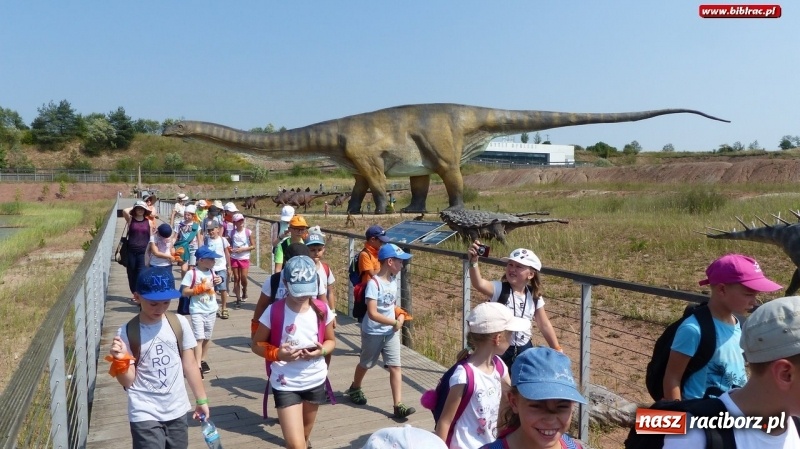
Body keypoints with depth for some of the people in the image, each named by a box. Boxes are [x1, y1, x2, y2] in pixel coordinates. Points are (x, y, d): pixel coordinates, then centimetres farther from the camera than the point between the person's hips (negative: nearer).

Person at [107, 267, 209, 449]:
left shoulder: (179, 323, -4)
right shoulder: (127, 332, -12)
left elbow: (189, 365, 4)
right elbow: (128, 381, -8)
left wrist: (201, 400, 7)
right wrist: (120, 360, -26)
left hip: (177, 411, 4)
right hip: (145, 415, -3)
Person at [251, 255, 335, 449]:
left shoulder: (322, 310, -7)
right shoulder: (274, 311, -15)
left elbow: (331, 341, 7)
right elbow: (257, 344, -5)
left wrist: (322, 351, -16)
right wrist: (277, 353, -24)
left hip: (316, 381, 4)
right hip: (286, 385, -3)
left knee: (305, 433, 26)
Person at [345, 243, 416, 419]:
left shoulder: (393, 281, 1)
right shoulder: (374, 283, -22)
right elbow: (372, 313, -27)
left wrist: (401, 316, -5)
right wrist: (395, 322, -20)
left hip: (391, 332, 5)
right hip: (373, 332, -5)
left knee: (395, 366, -3)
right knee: (365, 364, 17)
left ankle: (398, 405, -3)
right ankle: (354, 389, 44)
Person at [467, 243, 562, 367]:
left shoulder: (534, 296, -2)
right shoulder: (499, 289, -15)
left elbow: (544, 325, 10)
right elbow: (478, 284, -38)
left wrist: (557, 350, 13)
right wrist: (473, 261, -55)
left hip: (524, 350, 4)